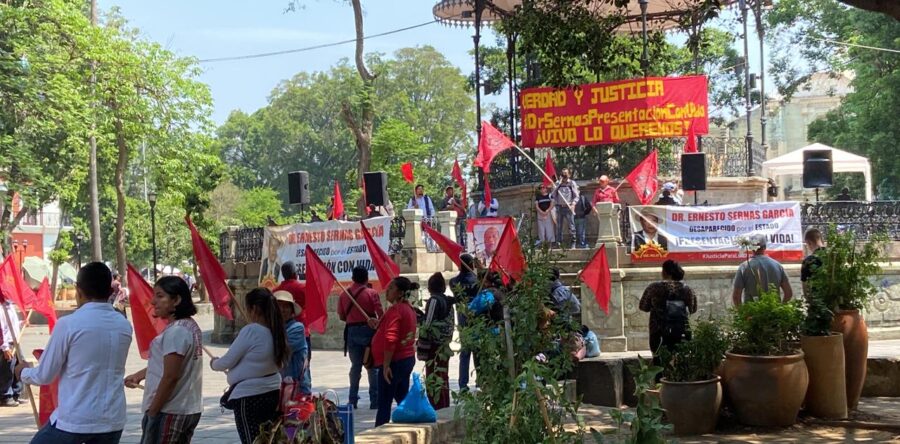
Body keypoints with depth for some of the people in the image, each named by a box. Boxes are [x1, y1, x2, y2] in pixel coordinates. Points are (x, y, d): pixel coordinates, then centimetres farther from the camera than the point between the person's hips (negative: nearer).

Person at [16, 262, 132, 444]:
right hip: (112, 420, 5)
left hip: (74, 419, -5)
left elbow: (45, 376, -3)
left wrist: (23, 372, 20)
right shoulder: (124, 325, 5)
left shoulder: (69, 324, -11)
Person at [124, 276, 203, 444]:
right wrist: (140, 375, 22)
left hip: (169, 412, -9)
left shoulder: (175, 331, -19)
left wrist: (152, 411, -13)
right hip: (189, 409, 9)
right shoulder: (190, 326, 10)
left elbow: (170, 377, -20)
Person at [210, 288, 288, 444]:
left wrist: (214, 363, 11)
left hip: (249, 397, -7)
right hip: (272, 393, 8)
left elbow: (227, 362, -11)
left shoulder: (251, 330, -16)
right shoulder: (276, 331, 4)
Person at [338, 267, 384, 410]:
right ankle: (375, 401, 3)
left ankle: (353, 400, 12)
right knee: (372, 366, 4)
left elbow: (342, 316, 7)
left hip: (352, 332, 3)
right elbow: (381, 314, -12)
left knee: (355, 366, 12)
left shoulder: (344, 294, 2)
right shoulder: (372, 293, -8)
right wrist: (376, 323, 4)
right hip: (369, 331, -3)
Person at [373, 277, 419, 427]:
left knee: (384, 404, -7)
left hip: (395, 361, -10)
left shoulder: (395, 310, -17)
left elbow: (390, 339, -24)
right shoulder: (409, 309, 13)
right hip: (408, 358, 10)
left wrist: (386, 365, -22)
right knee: (403, 400, 15)